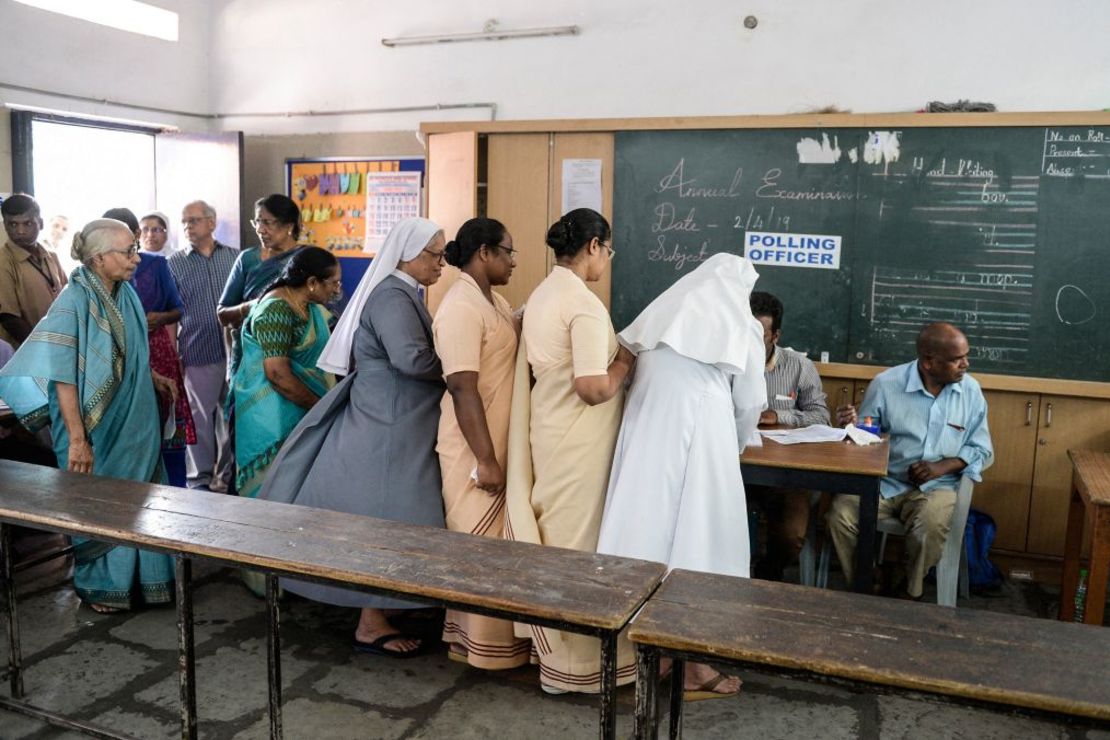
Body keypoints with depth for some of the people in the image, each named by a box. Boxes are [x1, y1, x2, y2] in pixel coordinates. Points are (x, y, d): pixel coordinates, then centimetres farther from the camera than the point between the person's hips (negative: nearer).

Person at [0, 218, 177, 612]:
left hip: (135, 421, 6)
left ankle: (141, 577, 31)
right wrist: (77, 440, -22)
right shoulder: (74, 302, -19)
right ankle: (100, 587, 29)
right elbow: (63, 377, -20)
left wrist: (152, 376, 4)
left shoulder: (125, 293, 2)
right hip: (98, 428, -6)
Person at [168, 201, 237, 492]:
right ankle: (199, 479, 19)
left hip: (235, 350, 2)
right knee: (200, 417, 5)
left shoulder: (235, 257, 7)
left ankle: (227, 474, 26)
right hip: (197, 353, -2)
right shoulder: (173, 264, 2)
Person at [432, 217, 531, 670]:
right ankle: (481, 645, 16)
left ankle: (476, 631, 30)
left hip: (500, 443, 9)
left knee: (494, 541, 17)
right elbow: (462, 388, -23)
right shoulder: (462, 307, -19)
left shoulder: (494, 301, 11)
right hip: (475, 448, -9)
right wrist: (485, 459, -24)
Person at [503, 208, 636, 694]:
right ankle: (570, 663, 15)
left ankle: (551, 644, 31)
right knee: (577, 545, 2)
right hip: (578, 443, -9)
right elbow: (595, 388, -25)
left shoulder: (542, 295, 9)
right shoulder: (585, 305, -20)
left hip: (549, 432, 9)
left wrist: (609, 353, 15)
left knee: (553, 541, 17)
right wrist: (626, 361, -8)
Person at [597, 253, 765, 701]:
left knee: (647, 526, 11)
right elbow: (750, 403, 11)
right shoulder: (742, 326, 10)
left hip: (644, 433, 4)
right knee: (696, 537, 3)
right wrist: (736, 446, 30)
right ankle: (694, 668, 11)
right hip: (699, 436, -4)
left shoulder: (662, 313, 19)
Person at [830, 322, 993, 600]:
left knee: (931, 524, -33)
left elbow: (982, 451, 6)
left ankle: (910, 593, -3)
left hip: (936, 486, 0)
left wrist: (941, 466, -12)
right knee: (840, 515, -26)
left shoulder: (970, 390, 1)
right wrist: (852, 427, -20)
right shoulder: (885, 384, -5)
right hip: (882, 481, 0)